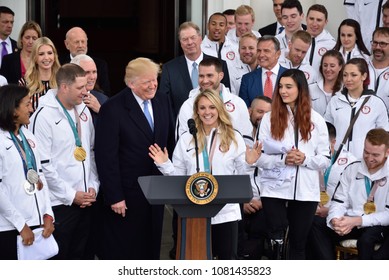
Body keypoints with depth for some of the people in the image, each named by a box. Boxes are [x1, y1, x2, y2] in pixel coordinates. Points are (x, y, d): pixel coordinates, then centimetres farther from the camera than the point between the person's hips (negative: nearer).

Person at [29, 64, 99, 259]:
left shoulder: (83, 110, 8)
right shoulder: (43, 116, -13)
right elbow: (43, 164, -15)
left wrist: (93, 186, 4)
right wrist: (71, 195, -12)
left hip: (85, 199, 6)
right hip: (60, 203, -6)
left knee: (77, 255, 13)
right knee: (57, 257, 1)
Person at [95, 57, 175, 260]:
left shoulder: (162, 101, 5)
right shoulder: (113, 108, -14)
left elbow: (171, 141, 12)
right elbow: (106, 156, -15)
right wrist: (114, 197, -16)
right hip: (126, 195, -6)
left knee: (151, 248, 14)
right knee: (122, 250, 4)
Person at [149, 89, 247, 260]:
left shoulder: (234, 138, 2)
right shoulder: (186, 140, 6)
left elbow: (242, 175, 2)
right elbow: (178, 176, 7)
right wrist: (164, 164, -9)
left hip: (226, 212, -1)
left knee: (227, 259, 5)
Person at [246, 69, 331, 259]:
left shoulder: (315, 120, 5)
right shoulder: (269, 118, 3)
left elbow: (325, 159, 4)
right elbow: (259, 158, -2)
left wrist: (305, 159, -13)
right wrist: (283, 159, -17)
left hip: (305, 191, 1)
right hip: (274, 189, -1)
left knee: (298, 242, 9)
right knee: (276, 240, -3)